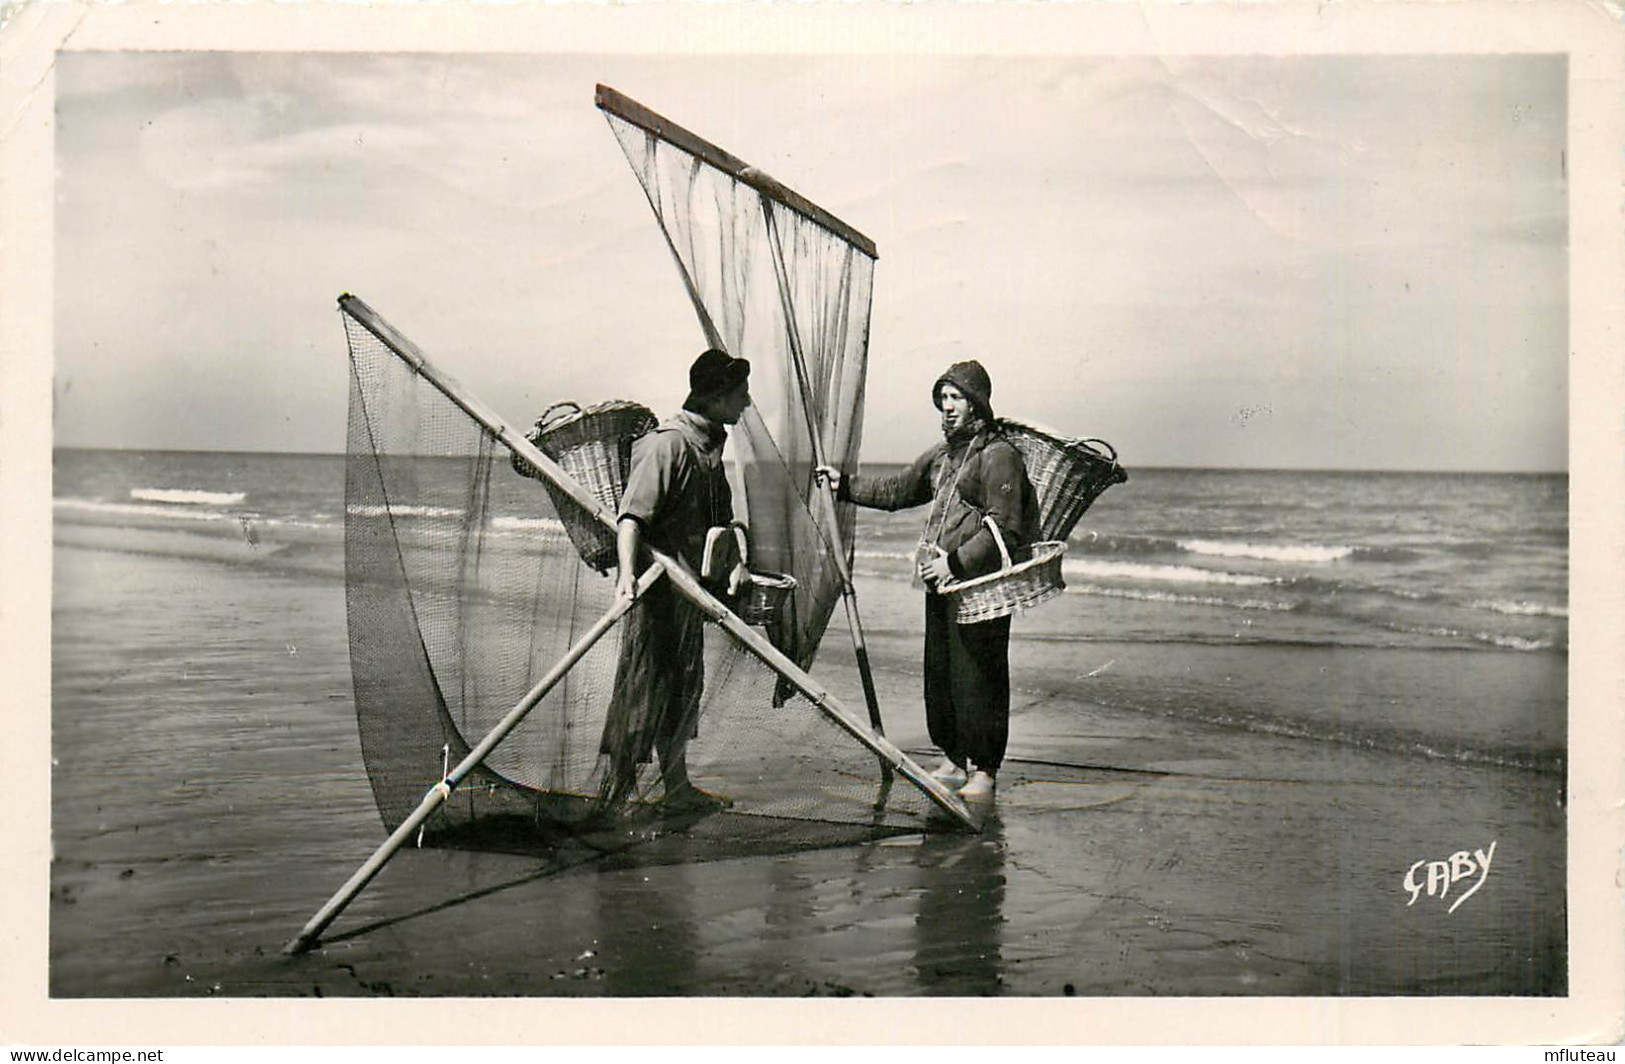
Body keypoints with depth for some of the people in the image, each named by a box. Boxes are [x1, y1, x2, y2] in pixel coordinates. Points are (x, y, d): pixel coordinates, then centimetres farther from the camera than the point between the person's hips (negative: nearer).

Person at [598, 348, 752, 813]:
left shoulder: (711, 443, 14)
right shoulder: (666, 443, -16)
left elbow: (720, 515, 22)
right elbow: (632, 513, -25)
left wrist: (736, 562, 8)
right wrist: (626, 571, -38)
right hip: (658, 585, -10)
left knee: (685, 685, 16)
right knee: (643, 687, -5)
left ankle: (677, 788, 27)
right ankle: (613, 792, 3)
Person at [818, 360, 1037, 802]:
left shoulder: (999, 455, -10)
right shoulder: (942, 454, 17)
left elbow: (1004, 529, -17)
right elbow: (898, 491, 30)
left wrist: (955, 562, -20)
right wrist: (846, 484, 25)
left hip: (979, 586, -9)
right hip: (941, 583, 9)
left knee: (976, 678, -5)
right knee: (938, 674, 12)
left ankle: (983, 769, 5)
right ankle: (953, 760, 25)